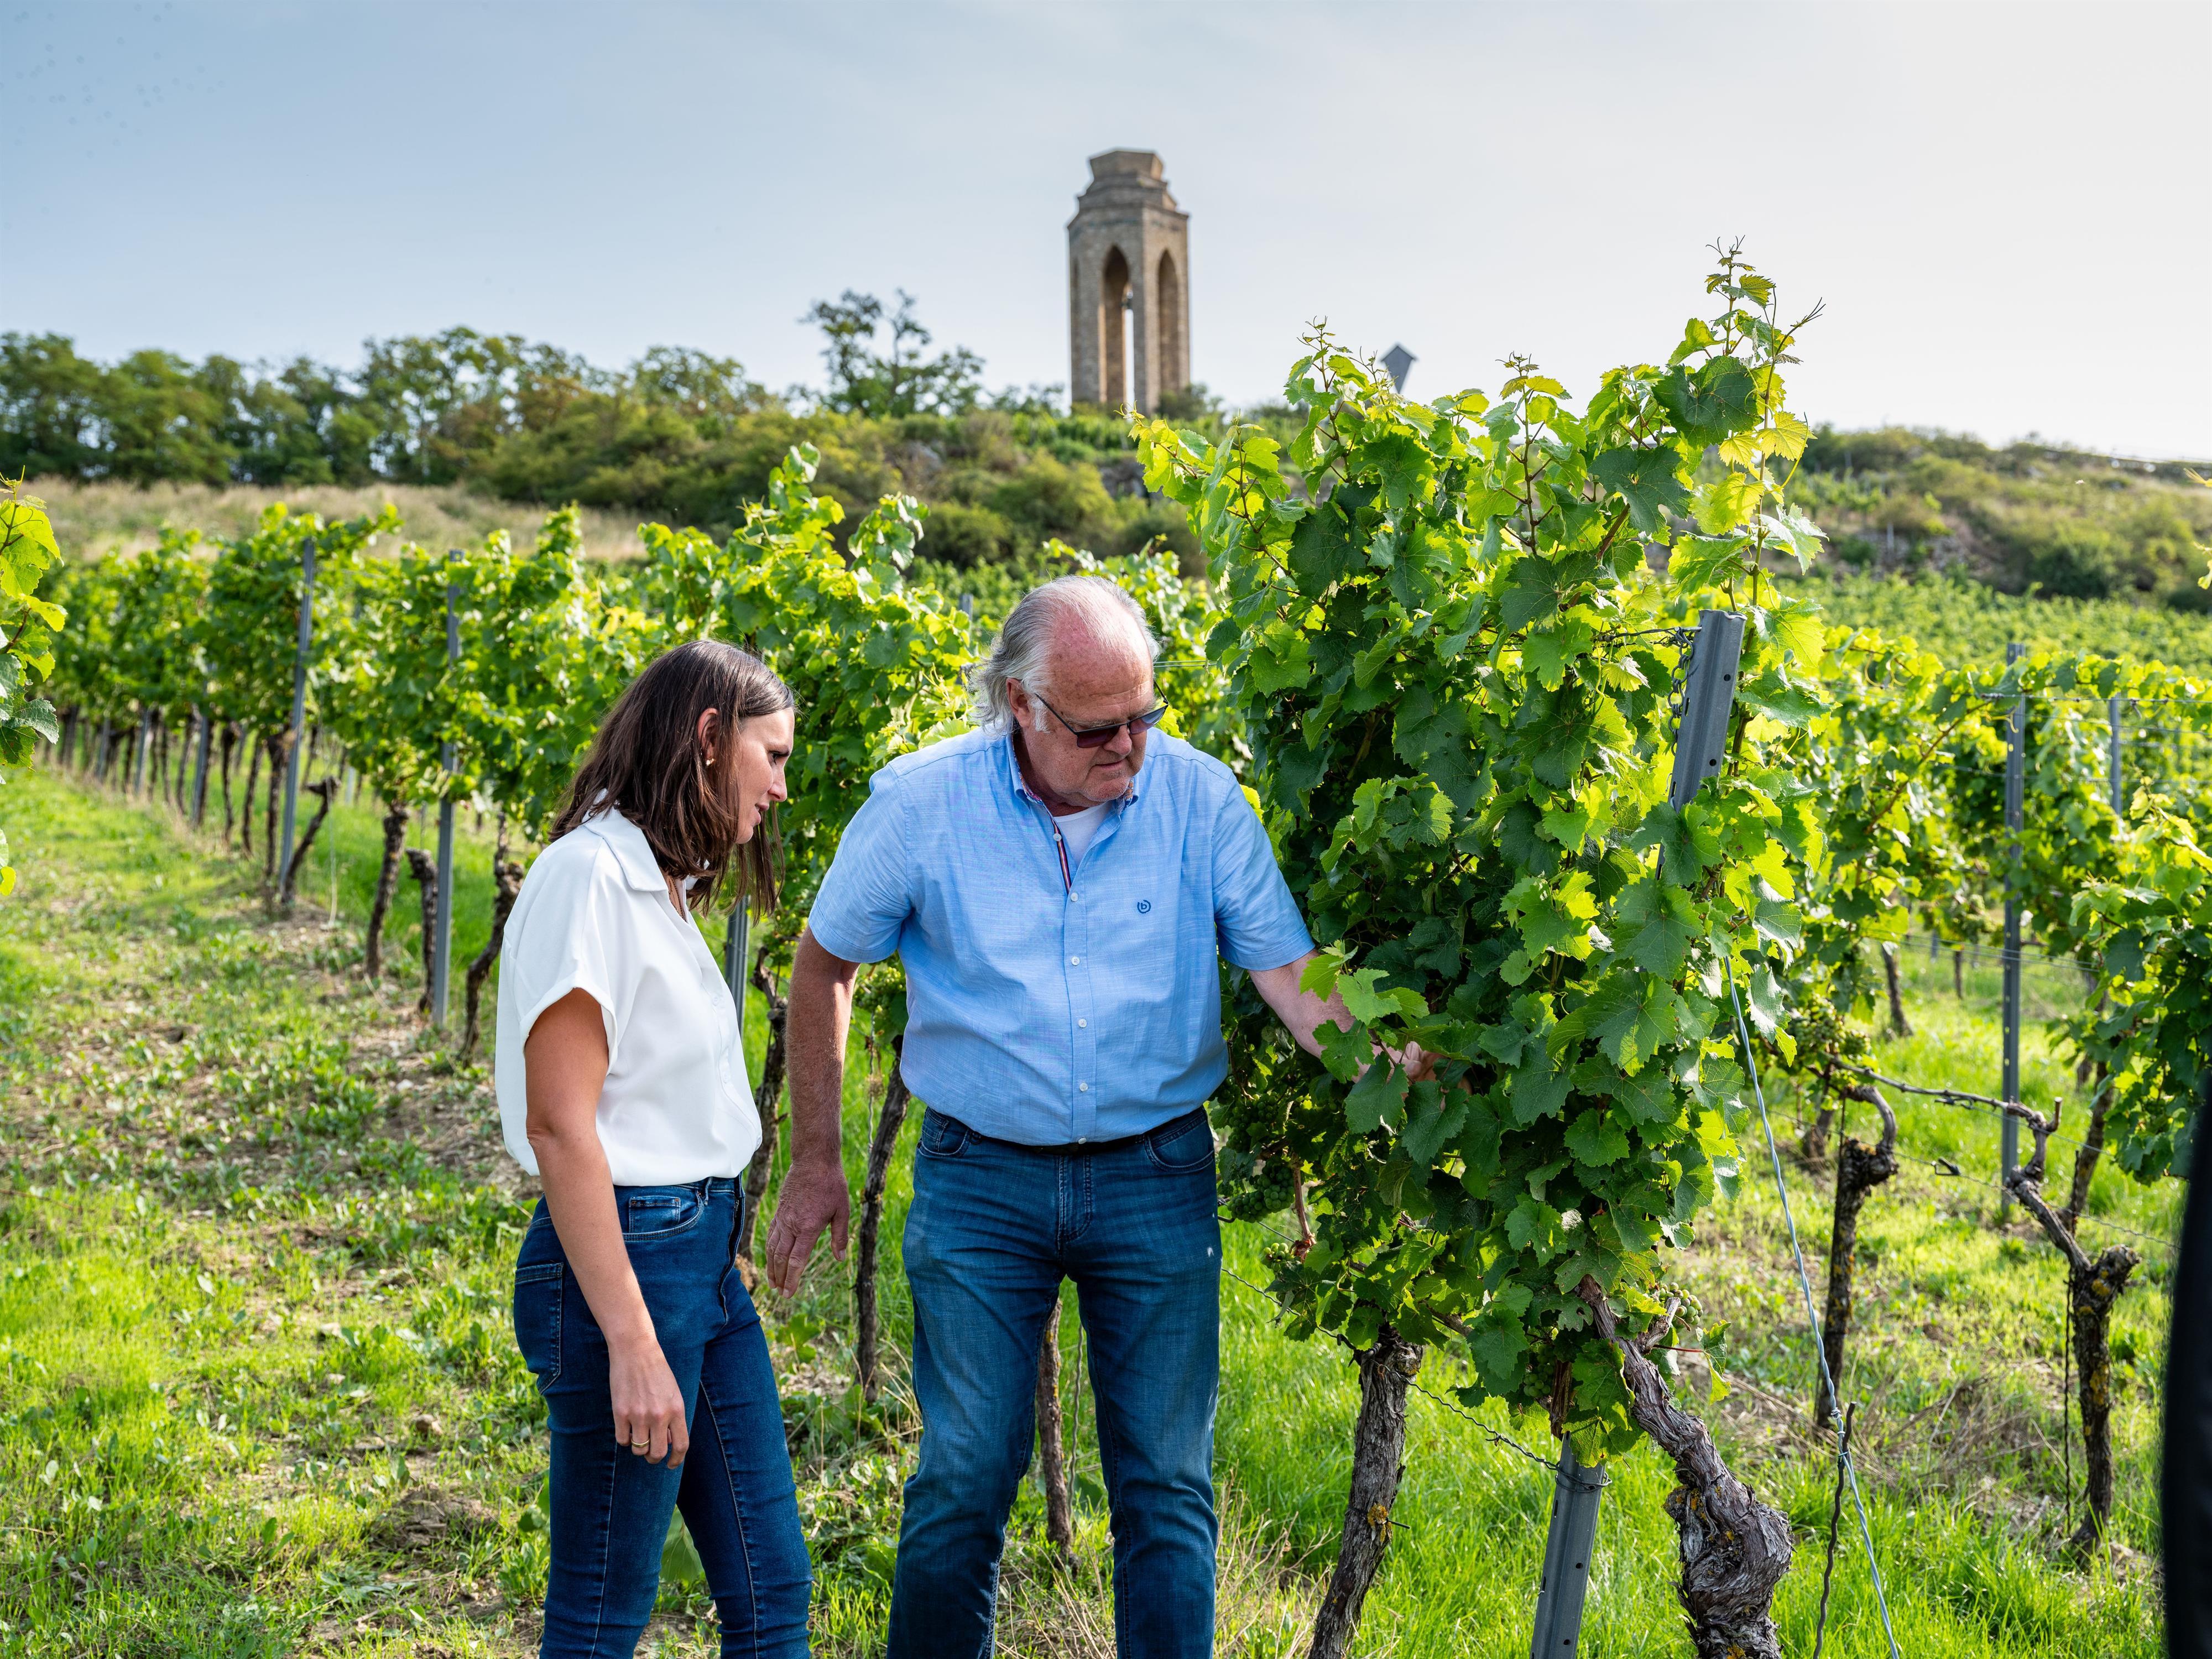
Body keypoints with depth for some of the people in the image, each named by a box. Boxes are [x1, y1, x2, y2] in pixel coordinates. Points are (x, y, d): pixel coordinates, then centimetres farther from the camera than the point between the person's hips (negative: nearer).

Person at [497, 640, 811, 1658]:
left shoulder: (660, 885, 13)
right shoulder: (587, 876, -15)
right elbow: (561, 1127, -19)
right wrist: (630, 1342, -21)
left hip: (704, 1253, 9)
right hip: (623, 1256, -9)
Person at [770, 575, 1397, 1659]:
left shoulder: (1200, 797, -7)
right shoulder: (919, 804, -8)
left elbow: (1292, 972, -6)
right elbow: (823, 968, 4)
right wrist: (815, 1160, 5)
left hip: (1157, 1174, 1)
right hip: (980, 1179, 0)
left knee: (1167, 1484, 9)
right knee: (965, 1478, 8)